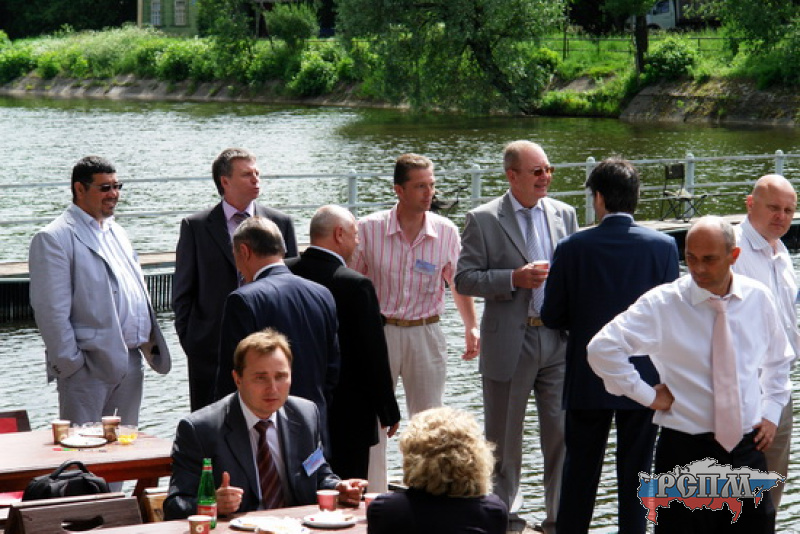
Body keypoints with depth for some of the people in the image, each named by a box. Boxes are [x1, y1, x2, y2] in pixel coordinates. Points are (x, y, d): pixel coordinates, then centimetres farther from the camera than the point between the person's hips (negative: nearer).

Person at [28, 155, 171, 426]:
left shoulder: (117, 232, 19)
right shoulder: (53, 238, -7)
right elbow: (51, 310, -13)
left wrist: (152, 340, 14)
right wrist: (68, 363, -16)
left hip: (132, 361, 8)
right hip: (89, 367, -8)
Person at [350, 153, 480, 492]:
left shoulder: (446, 232, -2)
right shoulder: (370, 229, -7)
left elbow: (458, 283, 12)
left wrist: (471, 327, 2)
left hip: (426, 334, 2)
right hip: (379, 332, -1)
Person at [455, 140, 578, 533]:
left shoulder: (564, 215, 8)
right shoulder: (484, 220, -4)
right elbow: (464, 279, -7)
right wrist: (514, 279, -18)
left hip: (557, 339, 3)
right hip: (509, 342, -3)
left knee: (561, 431, 2)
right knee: (504, 438, 9)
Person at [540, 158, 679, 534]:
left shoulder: (573, 248, -10)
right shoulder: (664, 246, -7)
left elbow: (552, 316, -4)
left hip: (588, 379, 0)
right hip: (644, 379, 1)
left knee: (580, 472, 12)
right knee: (636, 472, 9)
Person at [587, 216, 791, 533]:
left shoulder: (758, 298, 3)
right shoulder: (662, 304, -9)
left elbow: (778, 360, 20)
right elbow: (602, 348, -15)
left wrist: (771, 412, 10)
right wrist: (647, 395, -12)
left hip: (748, 448, 3)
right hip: (686, 451, -3)